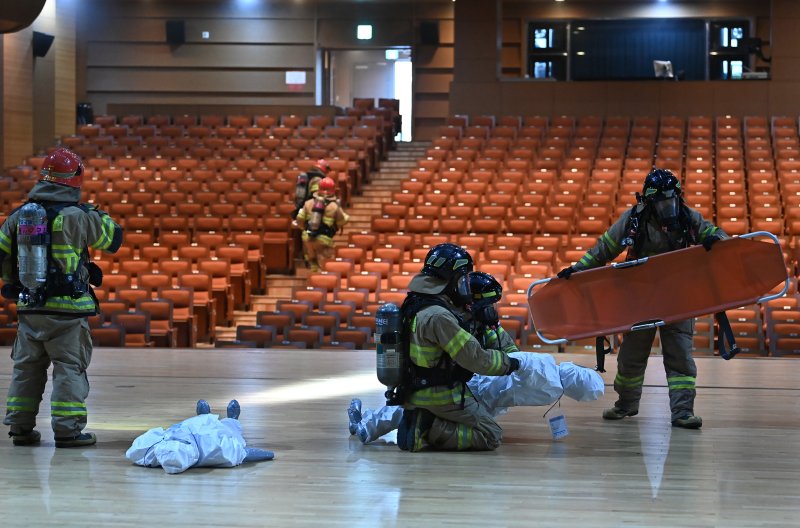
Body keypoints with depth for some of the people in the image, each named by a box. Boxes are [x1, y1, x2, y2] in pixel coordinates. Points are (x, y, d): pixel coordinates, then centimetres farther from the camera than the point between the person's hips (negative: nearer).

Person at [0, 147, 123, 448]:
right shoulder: (78, 217, -12)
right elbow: (113, 239, -1)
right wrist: (96, 213, 15)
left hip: (28, 307, 5)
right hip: (67, 309, -5)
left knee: (27, 367, 14)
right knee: (70, 369, 2)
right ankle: (68, 430, 1)